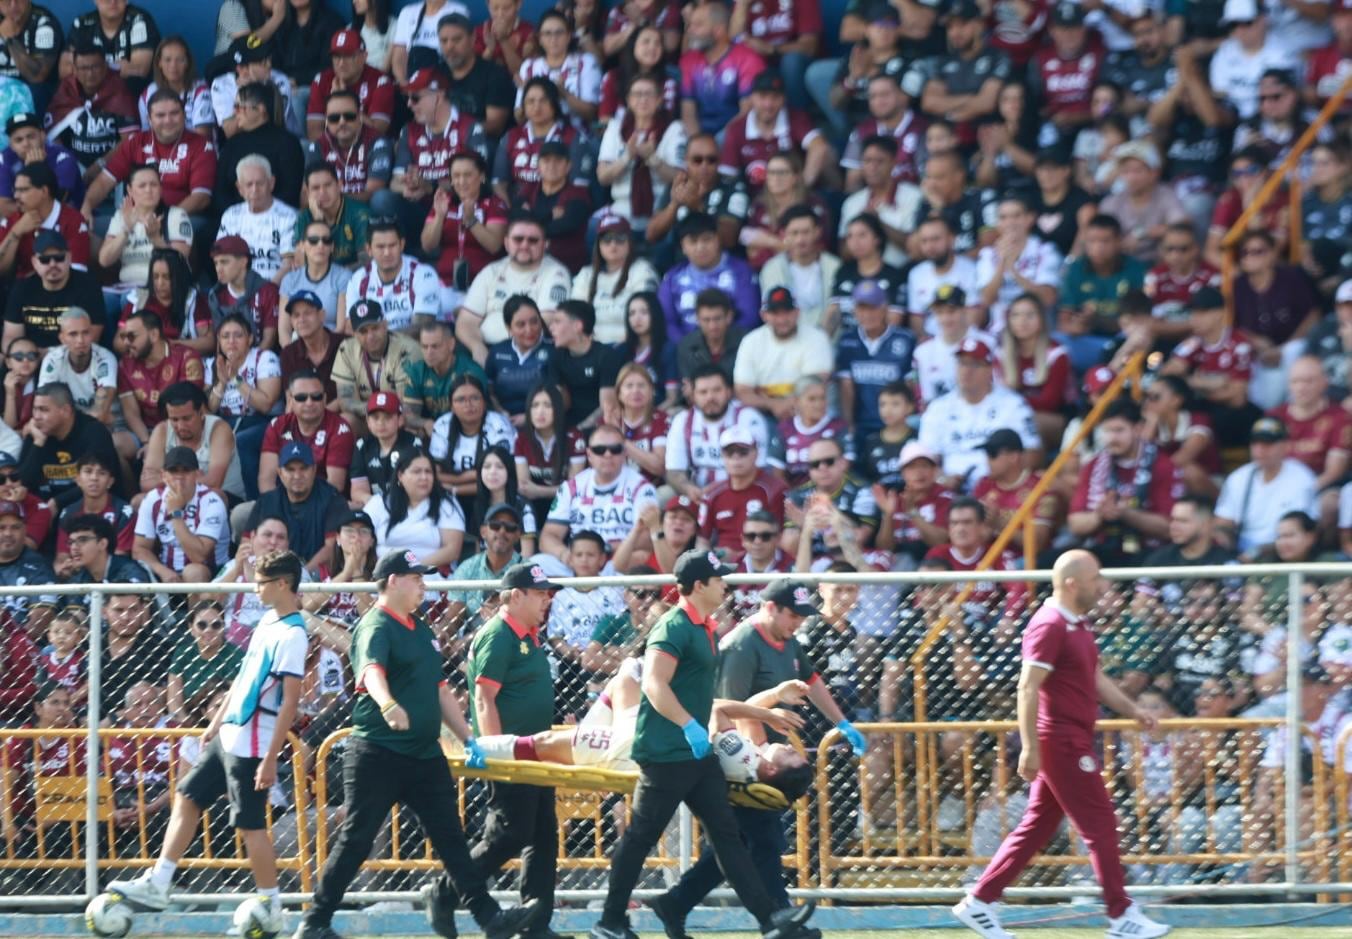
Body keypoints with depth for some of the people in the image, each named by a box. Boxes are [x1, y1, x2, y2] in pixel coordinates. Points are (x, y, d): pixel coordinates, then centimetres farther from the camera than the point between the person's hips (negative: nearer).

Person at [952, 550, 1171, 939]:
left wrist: (1131, 710, 16)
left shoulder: (1079, 624, 15)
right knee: (1100, 824, -5)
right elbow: (1028, 687, -21)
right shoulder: (1049, 626, -16)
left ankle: (979, 903, 15)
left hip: (1074, 740, 10)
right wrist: (1030, 747, -25)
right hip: (1060, 741, -10)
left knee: (1037, 827, 12)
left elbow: (1096, 678, 26)